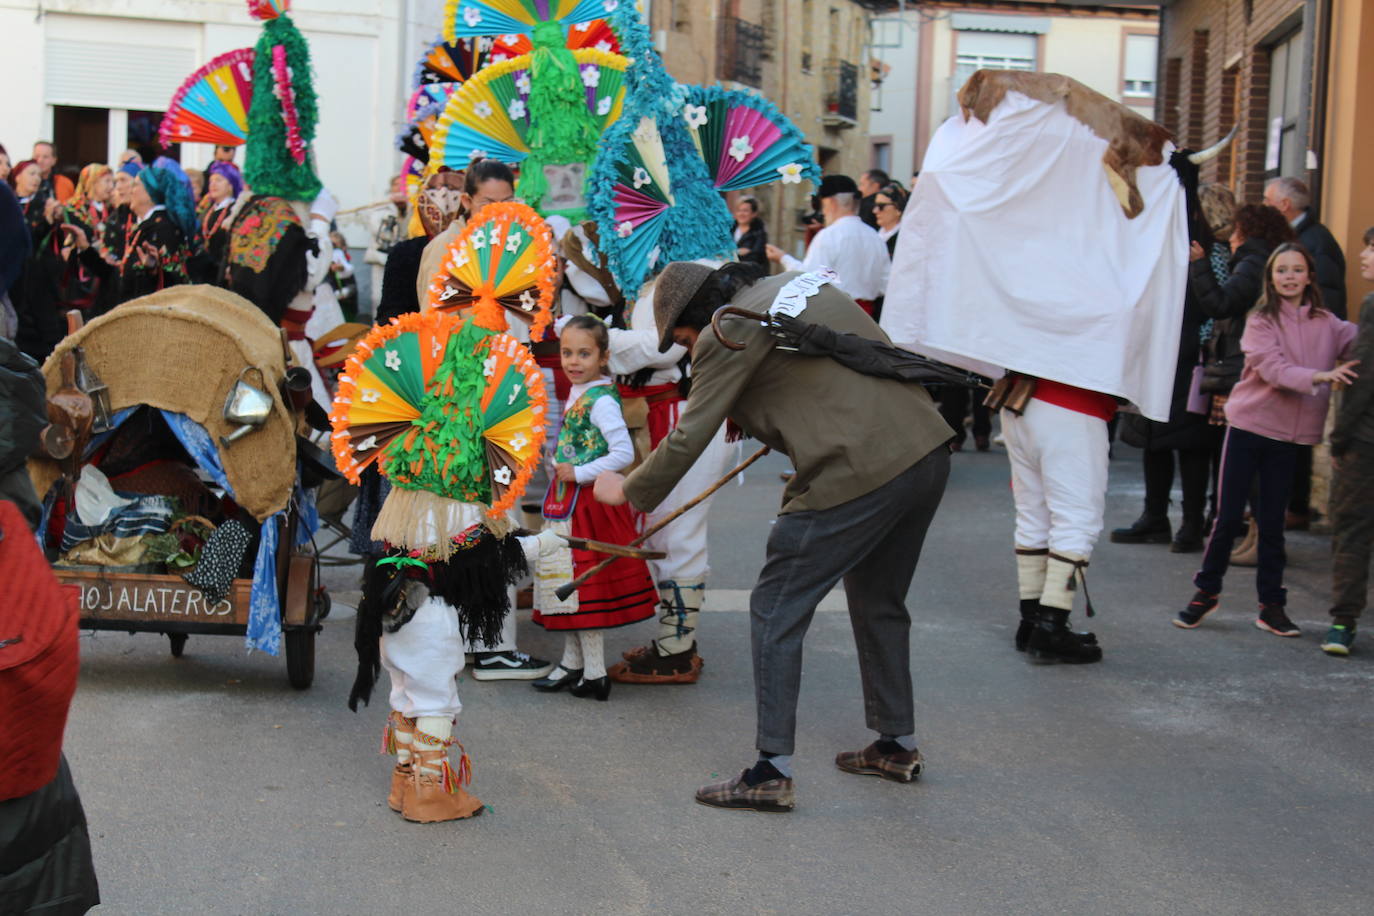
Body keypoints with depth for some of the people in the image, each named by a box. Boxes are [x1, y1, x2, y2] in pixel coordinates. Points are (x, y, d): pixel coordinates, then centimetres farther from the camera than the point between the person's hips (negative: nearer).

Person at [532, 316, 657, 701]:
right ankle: (572, 664, 25)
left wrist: (579, 474, -21)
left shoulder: (601, 400, -18)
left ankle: (595, 675, 5)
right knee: (567, 581, 15)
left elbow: (624, 453, -24)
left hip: (589, 499, -9)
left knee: (585, 582, -3)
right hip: (567, 499, 9)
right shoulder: (578, 392, 7)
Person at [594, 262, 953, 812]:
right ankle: (897, 745, 36)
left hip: (857, 474, -9)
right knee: (879, 602, 25)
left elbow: (688, 440, -4)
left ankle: (772, 772, 2)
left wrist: (628, 491, 11)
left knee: (776, 611, 2)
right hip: (929, 454, 9)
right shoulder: (801, 284, 18)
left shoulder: (726, 335, -5)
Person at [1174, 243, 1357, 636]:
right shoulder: (1261, 321, -5)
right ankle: (1206, 592, 16)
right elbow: (1272, 368, -17)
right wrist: (1318, 376, -30)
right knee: (1228, 516, 1)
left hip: (1288, 435, 2)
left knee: (1272, 522, 7)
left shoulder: (1326, 324, 6)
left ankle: (1272, 605, 14)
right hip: (1248, 426, -2)